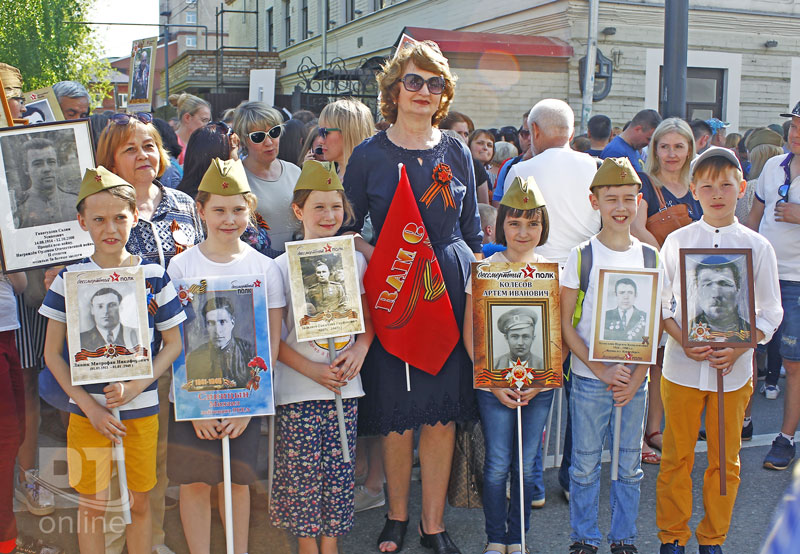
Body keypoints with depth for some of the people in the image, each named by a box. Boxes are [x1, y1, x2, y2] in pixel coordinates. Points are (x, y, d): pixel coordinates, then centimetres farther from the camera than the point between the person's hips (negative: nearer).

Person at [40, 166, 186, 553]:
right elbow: (52, 352, 0)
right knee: (92, 505, 9)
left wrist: (135, 386, -13)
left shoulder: (154, 276, -3)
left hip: (141, 410, 0)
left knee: (140, 504, 11)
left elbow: (173, 343, 2)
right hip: (87, 411, 0)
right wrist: (88, 405, -9)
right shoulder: (69, 279, -3)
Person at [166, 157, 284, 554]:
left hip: (247, 397, 1)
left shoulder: (265, 268, -1)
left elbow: (271, 343, 0)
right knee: (195, 482, 3)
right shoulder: (181, 266, -3)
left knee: (238, 480, 9)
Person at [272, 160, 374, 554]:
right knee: (303, 470, 1)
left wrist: (359, 350, -7)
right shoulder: (284, 266, -5)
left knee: (338, 469, 8)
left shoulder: (354, 260, 6)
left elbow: (368, 319, 12)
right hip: (298, 389, -3)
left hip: (345, 387, 3)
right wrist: (311, 369, -15)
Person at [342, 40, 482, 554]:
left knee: (443, 412, 5)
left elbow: (473, 233, 12)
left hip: (452, 289, 2)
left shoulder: (456, 153, 8)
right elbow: (346, 230, 5)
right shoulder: (369, 155, 1)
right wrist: (381, 258, -12)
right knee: (396, 415, 5)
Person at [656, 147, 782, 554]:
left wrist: (738, 349, -14)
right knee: (676, 455, 8)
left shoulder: (757, 246, 0)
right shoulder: (677, 241, 0)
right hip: (682, 365, 0)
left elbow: (769, 313, 1)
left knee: (725, 459, 10)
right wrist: (684, 341, -15)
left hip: (734, 369, 0)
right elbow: (662, 302, 1)